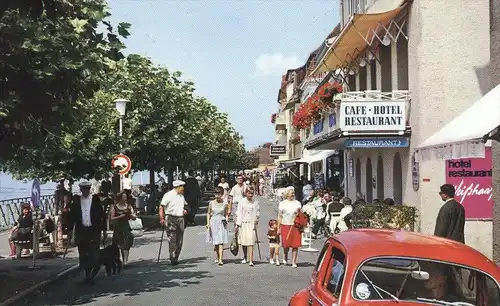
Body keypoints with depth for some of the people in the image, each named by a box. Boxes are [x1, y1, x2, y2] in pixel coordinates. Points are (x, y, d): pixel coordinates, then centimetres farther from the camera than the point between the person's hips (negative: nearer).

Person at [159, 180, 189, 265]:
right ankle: (173, 258, -8)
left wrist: (185, 210, 11)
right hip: (171, 218, -7)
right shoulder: (168, 195, -6)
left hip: (180, 219, 7)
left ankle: (176, 258, 15)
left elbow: (185, 205, 33)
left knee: (179, 240, 6)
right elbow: (162, 207, -9)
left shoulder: (181, 196, 17)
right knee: (172, 240, -10)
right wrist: (162, 218, -16)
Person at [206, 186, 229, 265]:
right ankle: (217, 258, 26)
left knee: (221, 242, -12)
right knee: (215, 242, 9)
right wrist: (208, 223, 0)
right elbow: (208, 213, 10)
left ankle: (220, 260, -16)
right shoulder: (211, 203, 3)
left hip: (222, 223, -2)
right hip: (213, 223, 2)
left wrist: (226, 220, -9)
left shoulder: (225, 203, 0)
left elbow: (226, 214, 9)